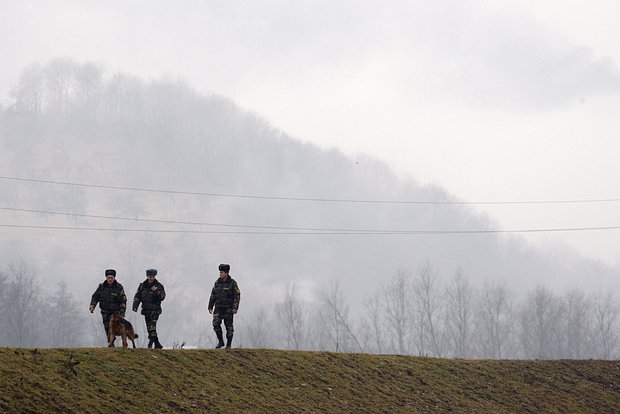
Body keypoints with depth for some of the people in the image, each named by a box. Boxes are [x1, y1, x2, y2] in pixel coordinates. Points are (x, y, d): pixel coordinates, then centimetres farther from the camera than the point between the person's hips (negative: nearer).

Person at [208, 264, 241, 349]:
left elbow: (237, 296, -6)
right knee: (216, 323, -12)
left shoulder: (232, 283, -4)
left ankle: (228, 344, 9)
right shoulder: (217, 282, 9)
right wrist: (210, 307, 10)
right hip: (218, 308, 4)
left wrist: (235, 308, -14)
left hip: (228, 308, -4)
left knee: (229, 326, 0)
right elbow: (213, 295, 14)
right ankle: (220, 342, 1)